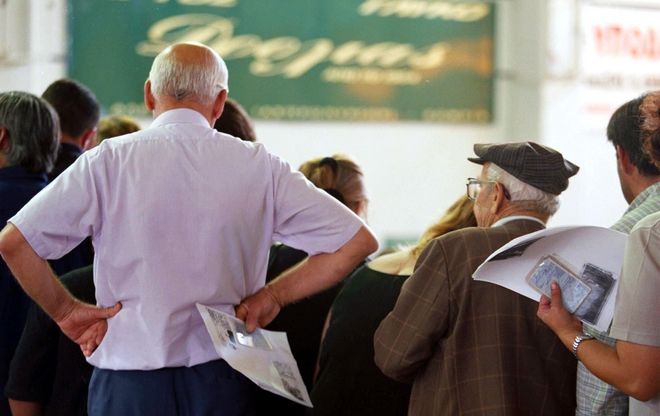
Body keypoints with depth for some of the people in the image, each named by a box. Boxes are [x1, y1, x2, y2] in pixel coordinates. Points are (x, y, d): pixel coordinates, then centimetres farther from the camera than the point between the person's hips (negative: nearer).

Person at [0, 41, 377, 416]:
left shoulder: (108, 161, -4)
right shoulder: (258, 166, 1)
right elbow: (358, 241, 2)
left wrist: (66, 311, 2)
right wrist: (272, 296, 6)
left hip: (128, 383, -1)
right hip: (221, 382, 1)